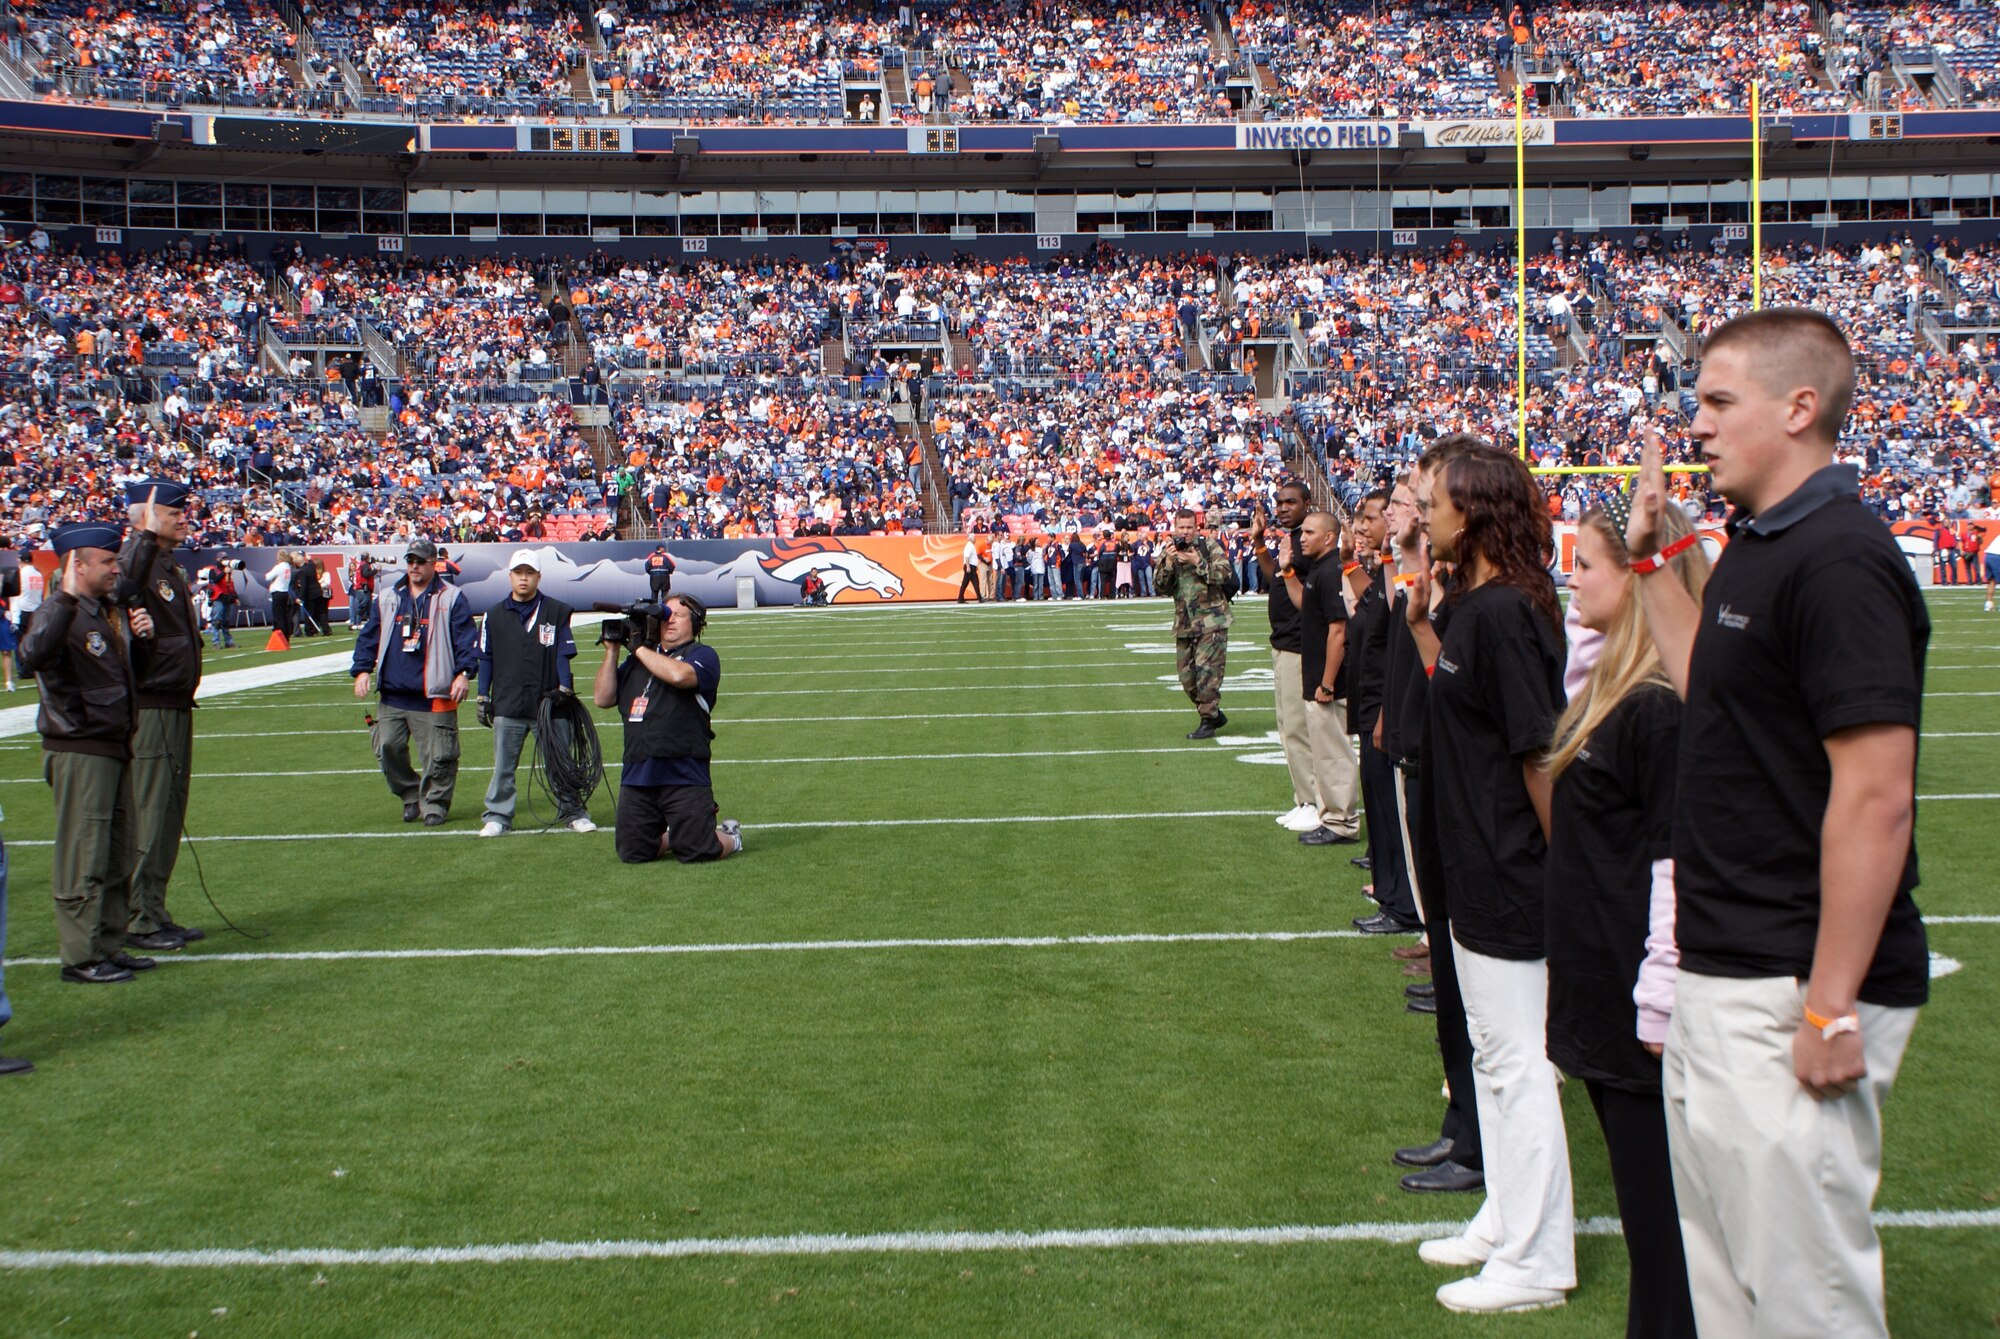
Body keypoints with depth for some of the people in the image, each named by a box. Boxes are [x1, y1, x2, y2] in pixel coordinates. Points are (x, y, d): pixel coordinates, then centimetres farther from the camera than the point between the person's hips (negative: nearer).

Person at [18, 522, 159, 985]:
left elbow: (122, 669, 28)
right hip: (79, 751, -9)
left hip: (115, 747, 9)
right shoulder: (61, 612, -15)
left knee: (116, 857, 14)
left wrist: (140, 633, 8)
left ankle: (110, 945, 23)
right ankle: (82, 958, 3)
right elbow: (32, 656, -36)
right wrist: (66, 598, -37)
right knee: (83, 860, -4)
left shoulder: (105, 611, 12)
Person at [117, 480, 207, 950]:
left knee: (170, 811, 14)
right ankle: (140, 921, 3)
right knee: (147, 814, -5)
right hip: (150, 709, -10)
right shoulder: (136, 562, -13)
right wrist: (145, 534, -36)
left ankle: (156, 914, 23)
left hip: (177, 705, 10)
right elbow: (119, 587, -36)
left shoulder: (172, 567, 16)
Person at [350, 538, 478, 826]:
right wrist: (362, 669, 5)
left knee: (437, 756, -2)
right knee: (387, 748, 3)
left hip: (435, 696, -4)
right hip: (392, 696, 4)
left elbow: (466, 639, -3)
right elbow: (369, 636, 16)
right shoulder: (387, 599, 14)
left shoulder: (451, 598, 1)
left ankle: (435, 804, 12)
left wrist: (463, 673, -14)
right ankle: (410, 797, 20)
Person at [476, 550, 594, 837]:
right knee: (503, 765, 4)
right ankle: (498, 816, 12)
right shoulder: (494, 616, 9)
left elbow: (563, 654, 3)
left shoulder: (556, 612, 4)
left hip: (548, 703, -1)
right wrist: (483, 697, 7)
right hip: (507, 706, 1)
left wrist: (565, 688, -8)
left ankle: (572, 812, 13)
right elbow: (486, 659, 11)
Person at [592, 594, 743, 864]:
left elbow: (679, 675, -21)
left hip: (684, 776, -5)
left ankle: (730, 836, 24)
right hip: (636, 776, 5)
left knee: (696, 853, -8)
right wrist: (611, 649, 6)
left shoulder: (702, 655, 2)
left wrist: (640, 647, -9)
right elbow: (602, 698, 14)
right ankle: (671, 836, 33)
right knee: (632, 854, 4)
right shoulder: (637, 662, 21)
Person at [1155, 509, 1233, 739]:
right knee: (1186, 673, 7)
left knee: (1207, 669, -12)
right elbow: (1160, 584, 3)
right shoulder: (1167, 552, 11)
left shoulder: (1209, 546, -1)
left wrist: (1197, 562, -18)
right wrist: (1168, 563, -12)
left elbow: (1224, 574, -12)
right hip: (1184, 623, 5)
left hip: (1211, 619, -5)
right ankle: (1214, 714, 23)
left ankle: (1208, 721, -6)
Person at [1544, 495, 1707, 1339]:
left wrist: (1659, 1005, -21)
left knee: (1657, 1202, 2)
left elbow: (1678, 865, -22)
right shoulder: (1612, 686, 9)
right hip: (1599, 994, 10)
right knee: (1638, 1192, 19)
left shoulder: (1662, 708, -21)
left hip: (1637, 1002, -10)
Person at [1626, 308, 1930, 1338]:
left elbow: (1876, 796, -24)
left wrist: (1831, 1008, -24)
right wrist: (1652, 557, 21)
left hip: (1790, 991, -10)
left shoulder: (1838, 558, -19)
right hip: (1718, 974, 10)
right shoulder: (1756, 547, 11)